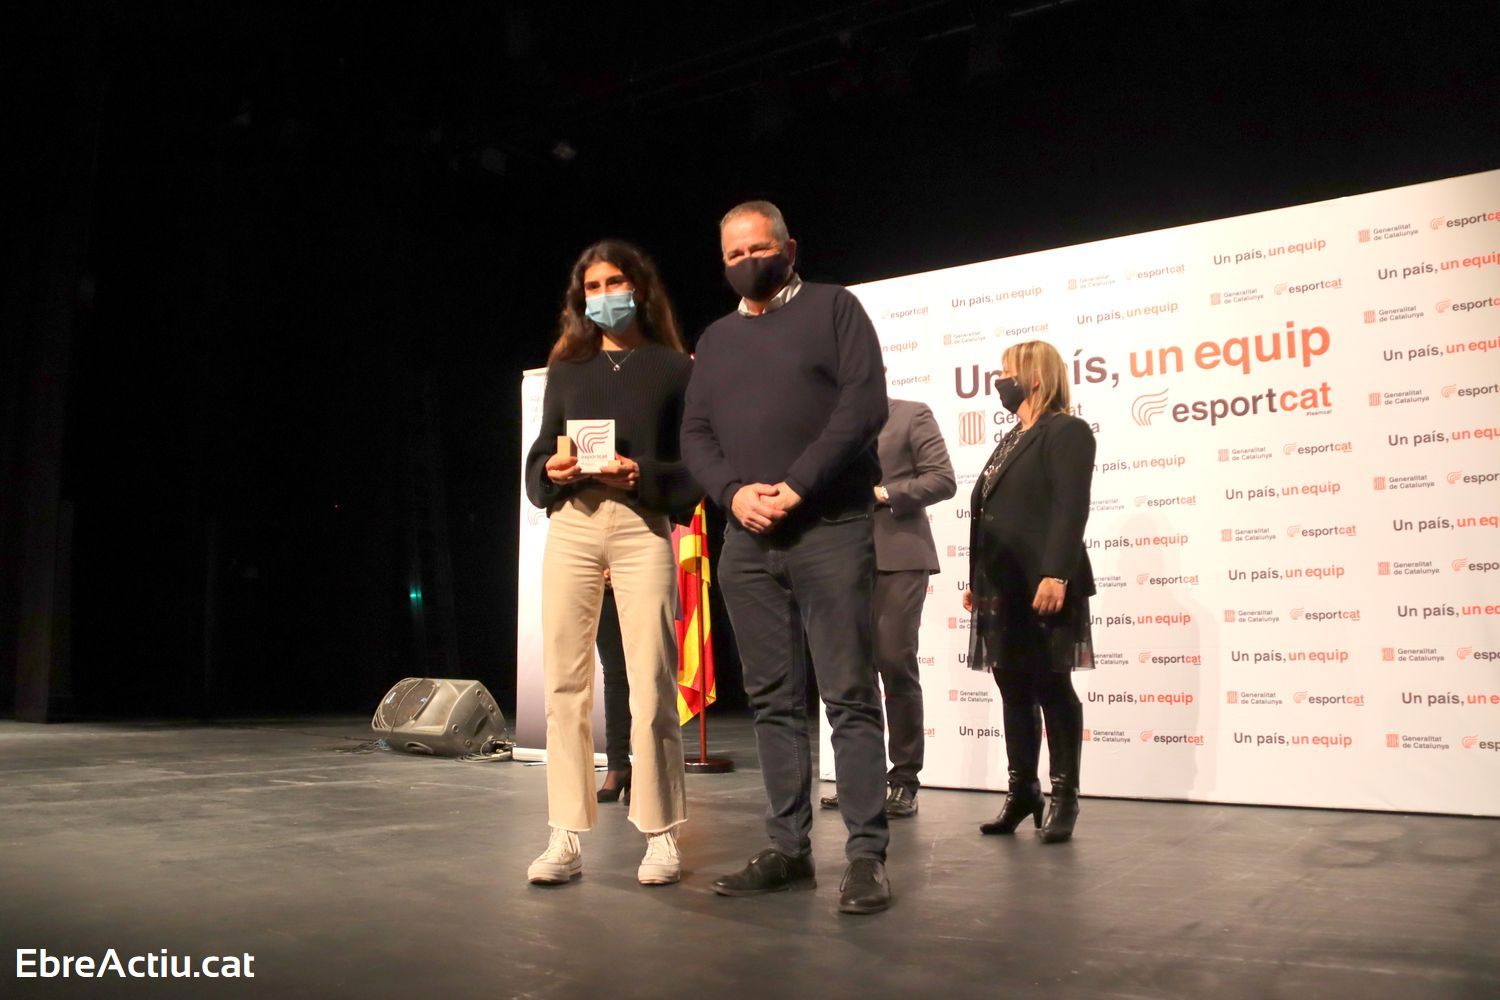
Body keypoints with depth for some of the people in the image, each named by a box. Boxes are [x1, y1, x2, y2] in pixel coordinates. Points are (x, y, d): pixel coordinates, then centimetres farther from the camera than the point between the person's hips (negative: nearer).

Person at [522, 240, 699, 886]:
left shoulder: (674, 368, 11)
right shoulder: (567, 370, 20)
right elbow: (539, 455, 17)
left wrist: (642, 474, -13)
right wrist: (551, 470, -5)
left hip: (643, 525, -3)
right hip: (571, 524, 3)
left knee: (651, 686, -6)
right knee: (564, 682, -1)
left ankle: (661, 836, 5)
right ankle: (566, 838, 5)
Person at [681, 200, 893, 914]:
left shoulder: (832, 307, 6)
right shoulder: (716, 339, 21)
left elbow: (865, 404, -6)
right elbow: (694, 434, 13)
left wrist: (797, 488, -14)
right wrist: (733, 493, -7)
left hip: (829, 529, -5)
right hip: (746, 539, 5)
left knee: (850, 697, -5)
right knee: (773, 701, 6)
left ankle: (866, 855, -1)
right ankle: (789, 849, 13)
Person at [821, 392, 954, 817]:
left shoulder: (912, 415, 4)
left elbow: (942, 479, -4)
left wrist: (883, 494, -12)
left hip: (898, 557, -5)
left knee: (896, 666, -5)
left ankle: (904, 781, 5)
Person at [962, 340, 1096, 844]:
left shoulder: (1067, 431, -4)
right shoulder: (1011, 440, 22)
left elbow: (1070, 509, -16)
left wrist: (1056, 574, -25)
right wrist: (977, 580, 18)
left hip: (1041, 585, -8)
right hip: (1003, 587, 8)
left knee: (1051, 687, -1)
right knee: (1013, 687, 9)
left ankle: (1064, 796, 8)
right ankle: (1022, 791, 18)